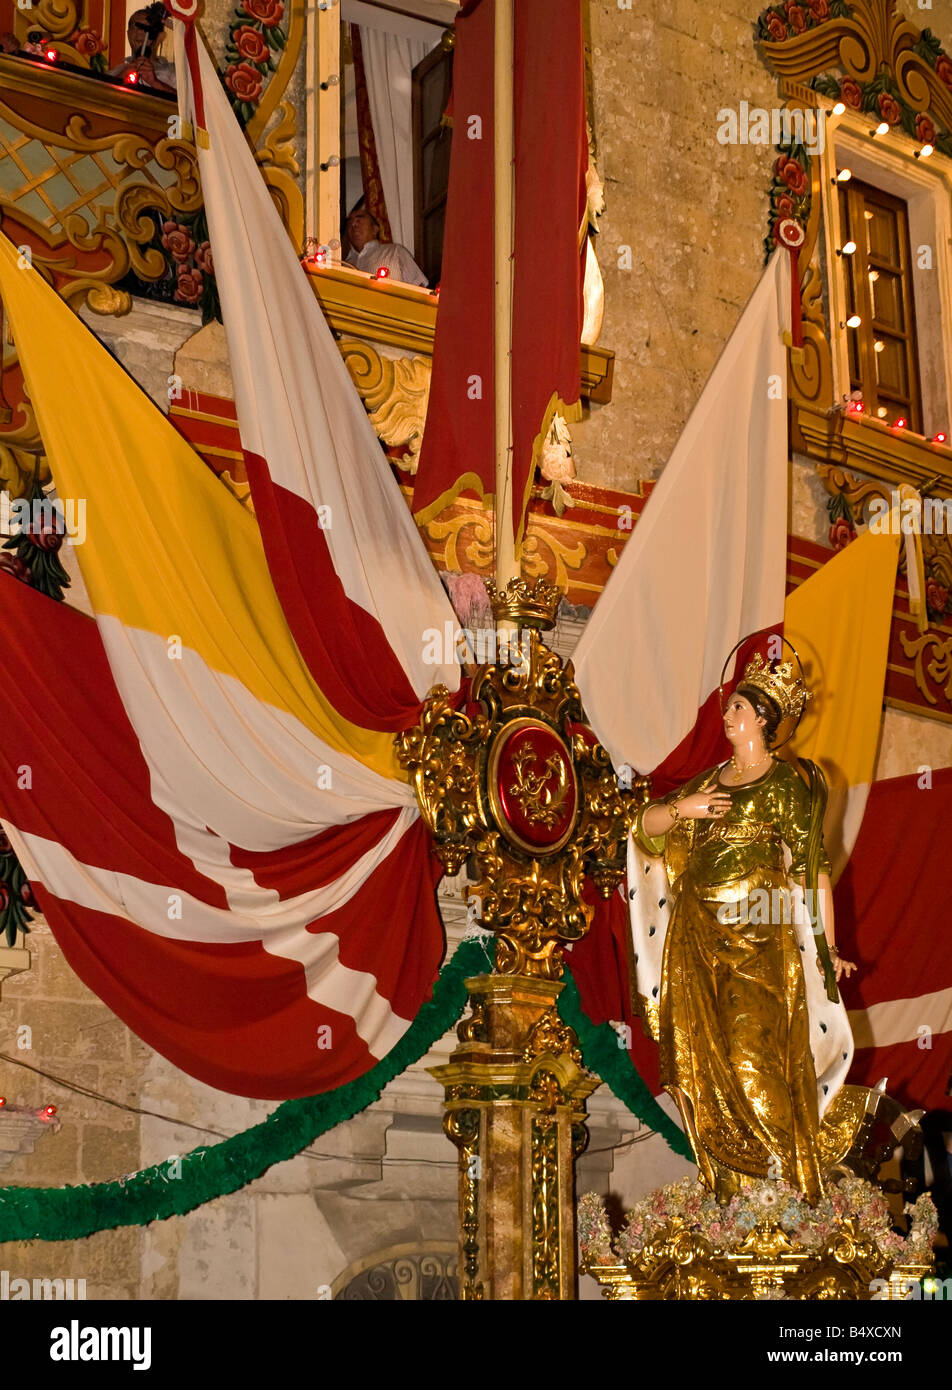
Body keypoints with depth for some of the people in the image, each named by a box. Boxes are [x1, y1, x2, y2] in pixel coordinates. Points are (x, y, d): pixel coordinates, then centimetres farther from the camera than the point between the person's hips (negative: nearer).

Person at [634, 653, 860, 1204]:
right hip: (698, 932, 6)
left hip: (759, 936, -6)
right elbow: (645, 823, 17)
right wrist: (680, 807, -3)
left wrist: (827, 945, -10)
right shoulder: (711, 780, 17)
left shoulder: (788, 783, 0)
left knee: (759, 1057, -11)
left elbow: (813, 868, -5)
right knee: (703, 1062, 3)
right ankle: (728, 1195, 11)